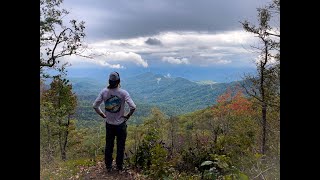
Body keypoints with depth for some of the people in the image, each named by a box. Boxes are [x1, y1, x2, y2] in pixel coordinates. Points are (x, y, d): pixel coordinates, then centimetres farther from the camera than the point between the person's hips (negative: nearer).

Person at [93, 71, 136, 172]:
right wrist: (128, 116, -7)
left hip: (109, 124, 3)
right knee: (120, 146, 13)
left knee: (108, 145, 17)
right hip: (121, 124, -3)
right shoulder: (123, 93, -17)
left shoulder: (104, 92, -9)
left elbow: (95, 106, -6)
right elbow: (133, 107, -24)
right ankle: (119, 166, 25)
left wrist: (102, 115, 5)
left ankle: (108, 166, 29)